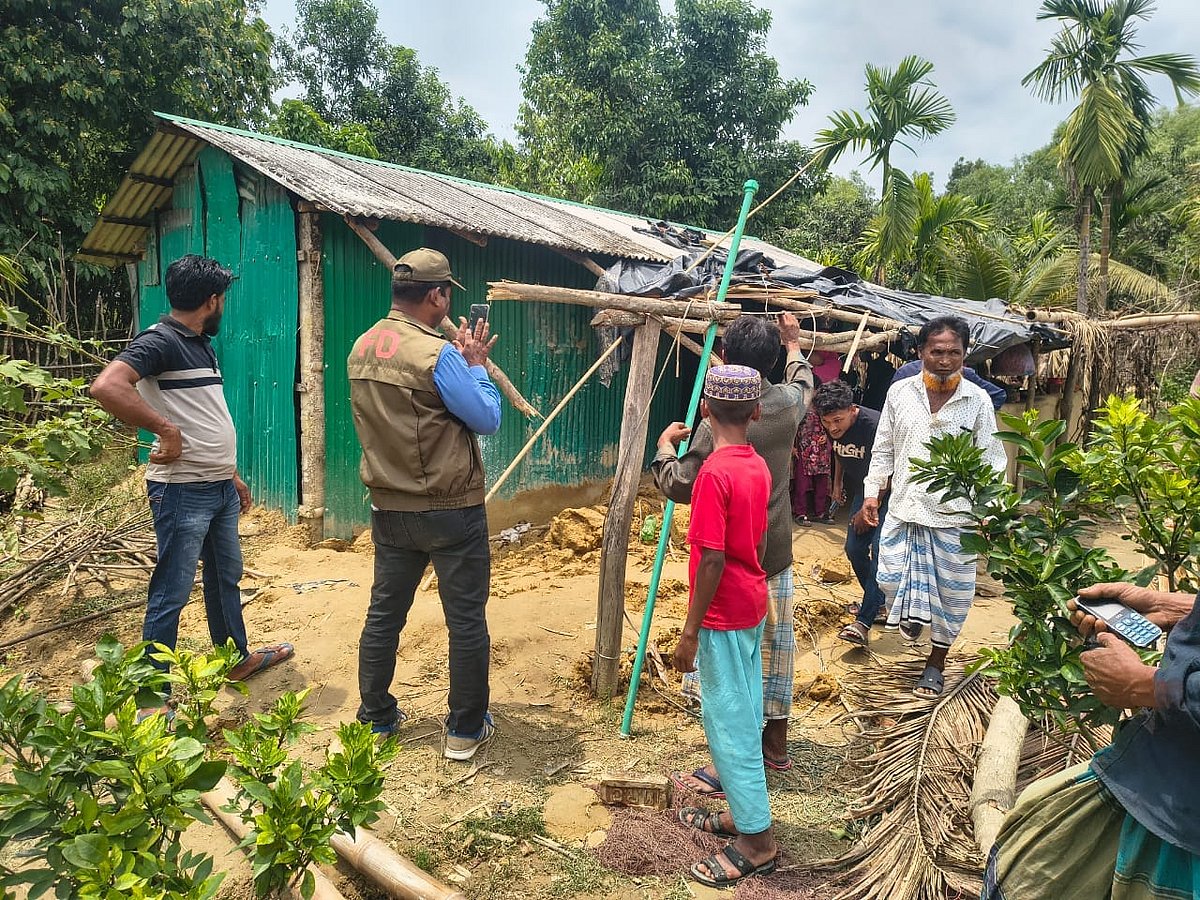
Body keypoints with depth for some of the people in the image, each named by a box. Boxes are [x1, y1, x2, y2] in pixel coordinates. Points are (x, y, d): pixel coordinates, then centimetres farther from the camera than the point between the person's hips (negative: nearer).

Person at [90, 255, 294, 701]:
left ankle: (238, 658, 37)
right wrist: (166, 430, -26)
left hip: (220, 487, 9)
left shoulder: (201, 345, 14)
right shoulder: (159, 341, -15)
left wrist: (233, 475, 22)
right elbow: (106, 386, -32)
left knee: (226, 577, 21)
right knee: (171, 593, -2)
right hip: (182, 491, -9)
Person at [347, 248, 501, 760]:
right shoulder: (438, 354, -19)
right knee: (466, 621, 7)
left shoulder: (361, 348, 4)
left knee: (384, 614, 17)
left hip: (389, 507, 7)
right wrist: (476, 365, 0)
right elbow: (488, 420, -13)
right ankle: (466, 730, 19)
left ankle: (375, 718, 31)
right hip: (451, 510, -7)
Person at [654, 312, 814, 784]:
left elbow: (680, 485, -18)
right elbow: (803, 384, 24)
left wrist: (665, 443, 0)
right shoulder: (788, 403, -2)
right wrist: (794, 344, 40)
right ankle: (776, 742, 36)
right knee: (777, 641, 20)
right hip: (776, 553, 7)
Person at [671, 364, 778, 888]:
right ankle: (743, 814, 32)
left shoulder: (715, 473, -22)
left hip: (723, 615, -8)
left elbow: (712, 560, -23)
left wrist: (690, 632, -16)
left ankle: (757, 841, 14)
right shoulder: (758, 466, 3)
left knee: (728, 721, 3)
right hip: (752, 609, 9)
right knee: (743, 714, 18)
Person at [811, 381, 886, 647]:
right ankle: (877, 601, 30)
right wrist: (838, 483, 21)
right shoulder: (833, 429, -10)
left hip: (888, 493, -7)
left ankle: (863, 622, -17)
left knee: (879, 551, -16)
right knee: (854, 548, 7)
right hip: (863, 490, 7)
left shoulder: (875, 426, -30)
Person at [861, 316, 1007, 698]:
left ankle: (936, 662, 31)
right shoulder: (900, 393, 0)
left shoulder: (978, 401, -5)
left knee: (951, 593, 9)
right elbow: (884, 449, 8)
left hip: (954, 514, -1)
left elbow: (991, 462, -1)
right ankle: (913, 615, 41)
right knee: (891, 580, 4)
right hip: (904, 509, 2)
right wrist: (872, 491, 3)